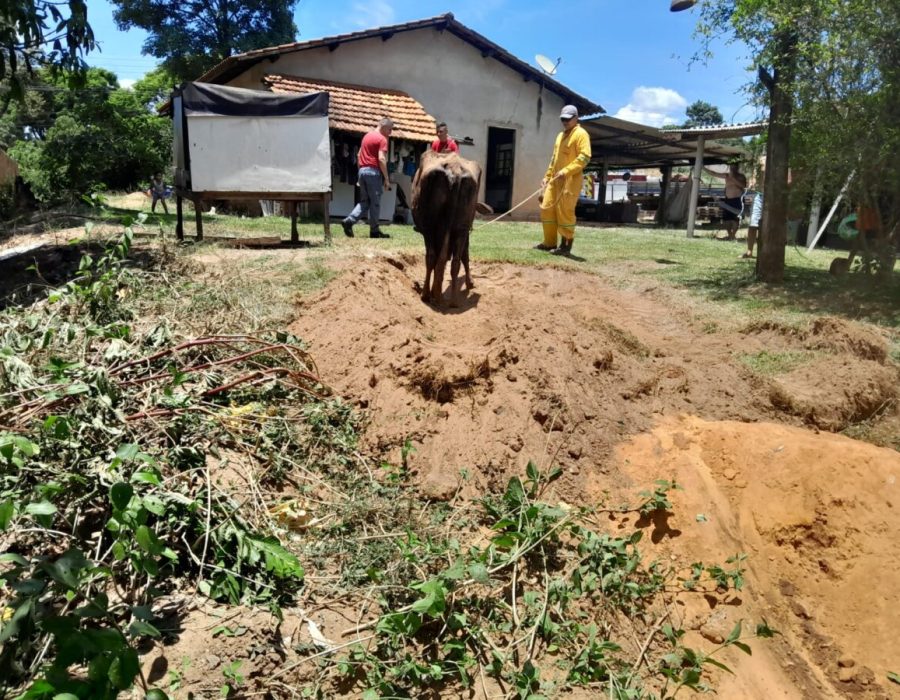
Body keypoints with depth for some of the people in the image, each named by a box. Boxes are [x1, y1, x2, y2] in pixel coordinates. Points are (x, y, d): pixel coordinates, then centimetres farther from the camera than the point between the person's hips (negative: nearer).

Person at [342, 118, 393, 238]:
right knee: (375, 202, 0)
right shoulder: (382, 139, -8)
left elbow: (359, 155, 21)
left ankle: (349, 221, -3)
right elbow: (381, 159, -18)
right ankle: (374, 230, 4)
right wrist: (386, 179, -17)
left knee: (364, 201, 12)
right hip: (373, 171, -8)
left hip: (362, 170, 8)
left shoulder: (367, 136, 19)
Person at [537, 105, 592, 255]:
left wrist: (567, 171, -24)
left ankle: (566, 245, -3)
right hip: (555, 179, 9)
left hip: (570, 180, -8)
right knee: (547, 208, 6)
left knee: (565, 212, -10)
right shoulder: (560, 135, 22)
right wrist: (547, 176, 19)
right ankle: (550, 242, 14)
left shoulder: (581, 134, -5)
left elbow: (585, 157, -16)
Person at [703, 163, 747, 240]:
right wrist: (703, 168, 9)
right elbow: (714, 173, 12)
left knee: (735, 218, -8)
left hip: (737, 200, -5)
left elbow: (744, 186, -18)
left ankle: (733, 236, -5)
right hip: (727, 200, 5)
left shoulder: (741, 176, -2)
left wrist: (734, 179, -21)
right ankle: (729, 235, 11)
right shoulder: (727, 175, 10)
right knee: (727, 218, 2)